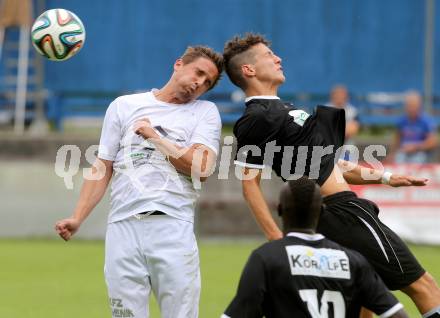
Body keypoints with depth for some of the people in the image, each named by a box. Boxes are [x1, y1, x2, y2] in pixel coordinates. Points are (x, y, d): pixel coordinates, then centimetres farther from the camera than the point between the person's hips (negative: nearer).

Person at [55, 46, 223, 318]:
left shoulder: (205, 112, 12)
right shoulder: (125, 106, 17)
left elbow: (201, 168, -4)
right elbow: (103, 169, 15)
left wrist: (154, 137, 0)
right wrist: (77, 219, 6)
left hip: (173, 227, -1)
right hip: (124, 225, 1)